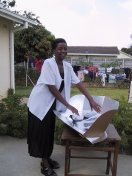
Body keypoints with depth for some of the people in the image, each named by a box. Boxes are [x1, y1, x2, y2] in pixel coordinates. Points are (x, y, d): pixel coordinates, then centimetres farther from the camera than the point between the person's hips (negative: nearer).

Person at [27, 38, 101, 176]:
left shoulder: (68, 66, 0)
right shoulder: (48, 63, -21)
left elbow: (78, 83, 0)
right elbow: (52, 88, -23)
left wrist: (91, 100, -6)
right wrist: (68, 105, -19)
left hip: (52, 104, 7)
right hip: (40, 103, -6)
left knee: (49, 131, 15)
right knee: (41, 132, 2)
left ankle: (46, 158, 33)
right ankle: (44, 164, 17)